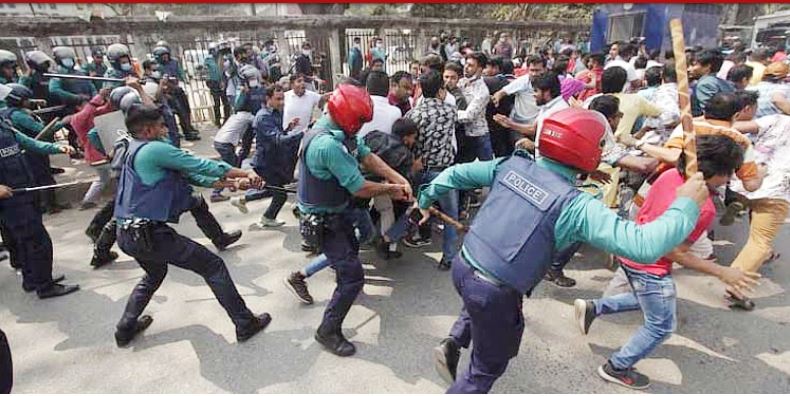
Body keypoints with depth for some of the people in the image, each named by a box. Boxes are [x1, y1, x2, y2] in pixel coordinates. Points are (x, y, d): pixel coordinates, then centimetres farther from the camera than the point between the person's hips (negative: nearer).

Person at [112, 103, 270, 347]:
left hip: (128, 234, 10)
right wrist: (246, 173, -2)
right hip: (149, 234, -10)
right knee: (214, 267, -2)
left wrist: (234, 181, 8)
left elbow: (189, 175, 12)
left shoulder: (136, 152, 16)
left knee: (154, 274, 35)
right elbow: (202, 166, -13)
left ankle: (126, 329, 42)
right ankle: (245, 324, 4)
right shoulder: (154, 150, -14)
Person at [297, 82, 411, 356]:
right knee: (353, 275, -8)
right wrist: (390, 189, -12)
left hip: (337, 210, 10)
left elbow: (367, 156, -2)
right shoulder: (328, 145, -34)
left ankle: (343, 285, 62)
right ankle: (328, 331, 10)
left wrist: (399, 179, -13)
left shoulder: (339, 130, -4)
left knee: (351, 249, 32)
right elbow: (359, 188, -30)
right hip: (323, 219, -10)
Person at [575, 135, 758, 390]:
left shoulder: (670, 175, -3)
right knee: (661, 327, 13)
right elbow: (674, 252, -20)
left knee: (646, 300, 33)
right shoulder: (704, 208, -23)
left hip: (632, 253, 8)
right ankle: (617, 369, 24)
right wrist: (722, 272, -12)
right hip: (650, 268, -8)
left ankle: (592, 308, 26)